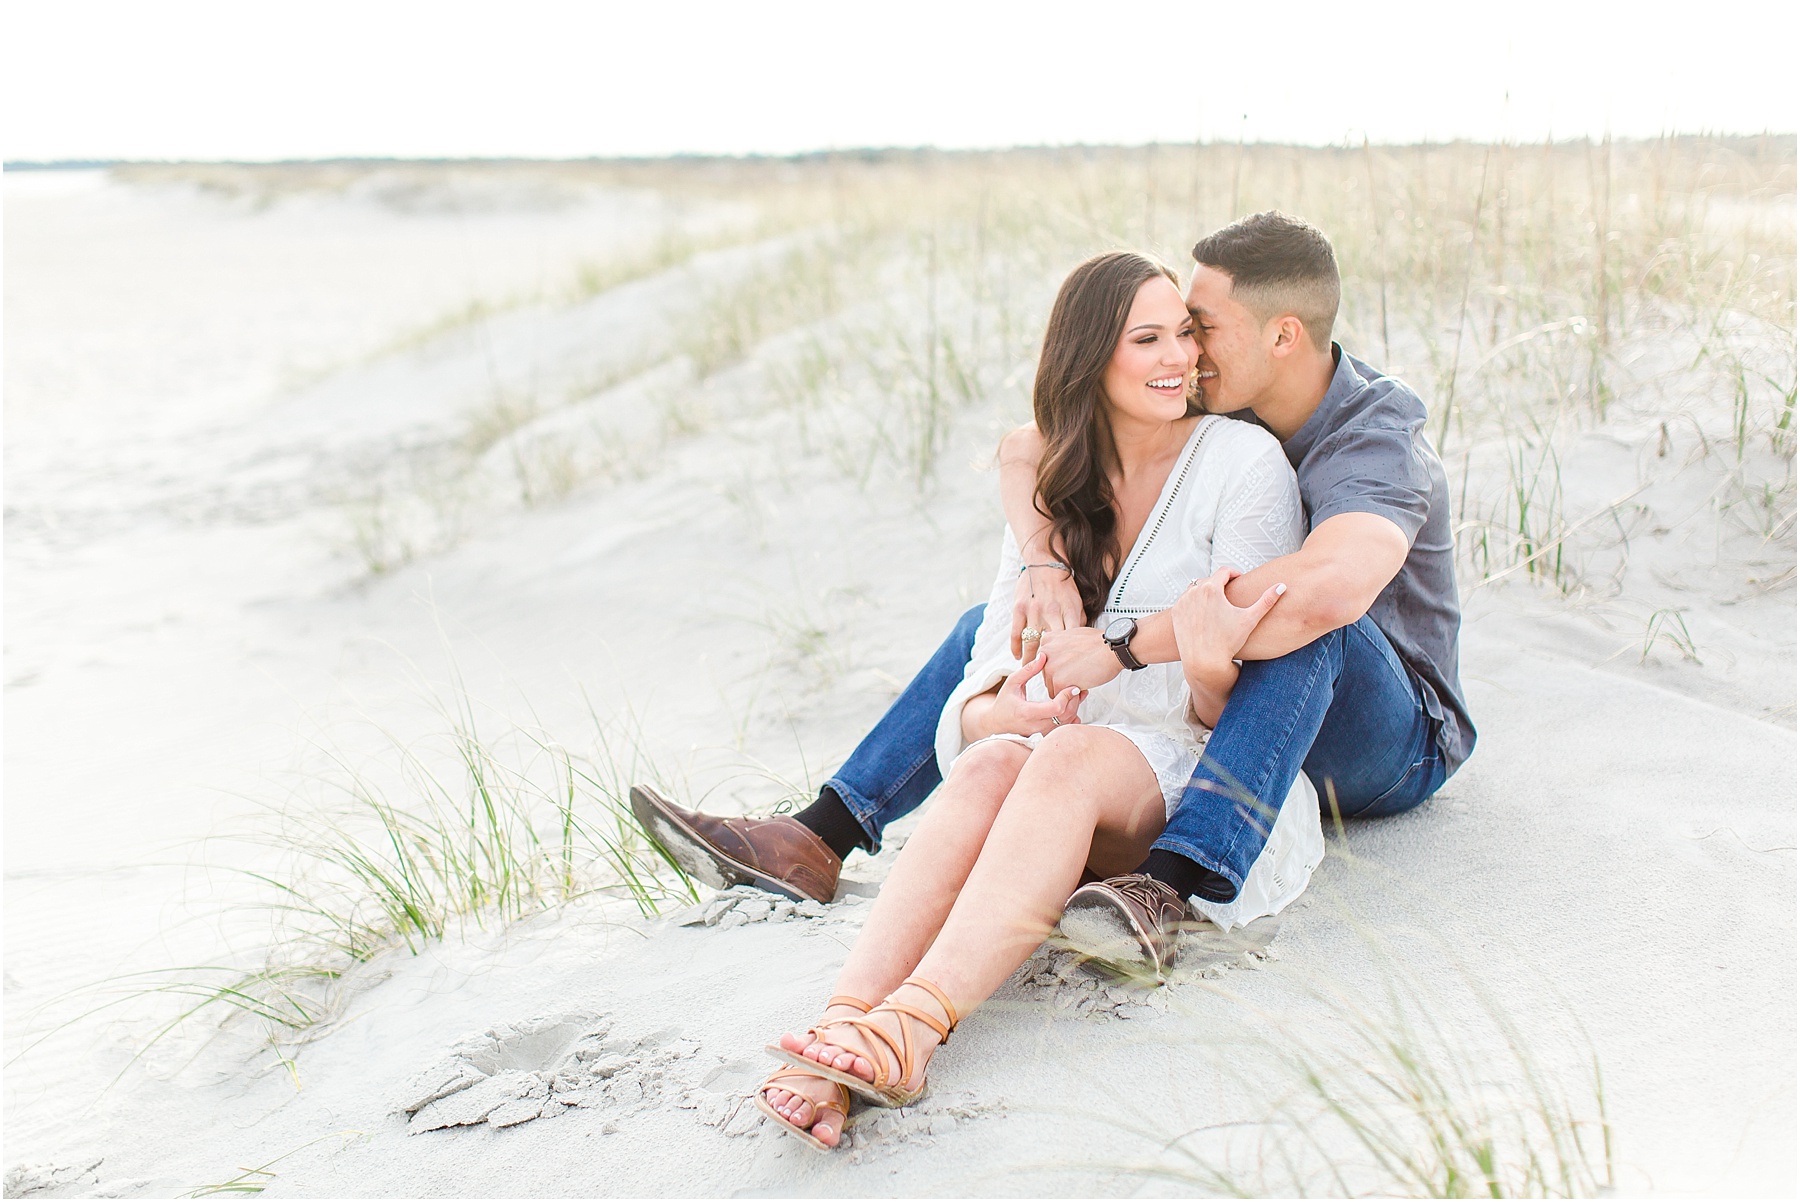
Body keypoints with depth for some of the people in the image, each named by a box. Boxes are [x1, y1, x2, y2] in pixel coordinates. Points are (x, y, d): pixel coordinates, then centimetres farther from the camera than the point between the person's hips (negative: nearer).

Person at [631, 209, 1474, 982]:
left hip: (1388, 745, -6)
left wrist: (1122, 646, -44)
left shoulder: (1377, 438, -27)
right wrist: (1045, 568, -28)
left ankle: (1166, 892, -49)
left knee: (1307, 618, -40)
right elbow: (1026, 449, -8)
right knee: (999, 629, 3)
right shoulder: (1210, 404, -7)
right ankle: (818, 840, -4)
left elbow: (1328, 588, -49)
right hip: (1221, 708, 7)